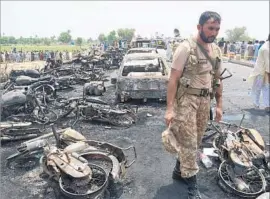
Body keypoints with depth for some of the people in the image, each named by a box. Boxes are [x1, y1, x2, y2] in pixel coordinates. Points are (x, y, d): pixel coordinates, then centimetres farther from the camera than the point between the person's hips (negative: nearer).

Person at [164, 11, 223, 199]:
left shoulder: (217, 51, 9)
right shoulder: (186, 48, -12)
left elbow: (217, 79, 16)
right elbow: (173, 79, -15)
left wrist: (219, 104, 14)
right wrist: (170, 108, -20)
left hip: (205, 101, 7)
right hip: (186, 100, -7)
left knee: (195, 141, 16)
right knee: (189, 143, -2)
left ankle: (179, 170, 36)